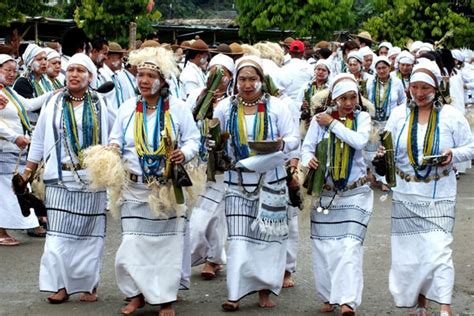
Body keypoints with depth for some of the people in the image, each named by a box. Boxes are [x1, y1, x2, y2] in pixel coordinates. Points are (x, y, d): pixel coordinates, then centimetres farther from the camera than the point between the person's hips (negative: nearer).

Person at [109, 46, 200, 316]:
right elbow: (116, 140, 10)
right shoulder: (127, 108, 4)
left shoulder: (178, 108, -2)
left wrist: (185, 153, -20)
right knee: (133, 243, -2)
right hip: (136, 188, 2)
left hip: (169, 188, -1)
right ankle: (137, 294, 15)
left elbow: (193, 140, 1)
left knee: (168, 242, 2)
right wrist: (114, 149, -13)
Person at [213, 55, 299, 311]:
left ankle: (265, 289, 15)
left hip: (270, 180, 0)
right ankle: (235, 292, -2)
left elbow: (294, 138, 3)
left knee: (268, 235, 3)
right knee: (238, 237, -5)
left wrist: (282, 144, -18)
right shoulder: (225, 107, 5)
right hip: (237, 181, 0)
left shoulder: (276, 106, 1)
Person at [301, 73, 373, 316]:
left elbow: (360, 141, -17)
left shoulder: (362, 118, 1)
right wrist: (308, 159, -23)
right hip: (325, 193, 2)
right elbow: (307, 147, -1)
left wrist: (333, 124, -13)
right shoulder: (320, 119, 1)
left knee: (350, 245, -13)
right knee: (324, 247, 5)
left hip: (355, 193, -2)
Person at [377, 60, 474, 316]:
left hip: (439, 195, -3)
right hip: (405, 194, 3)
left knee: (439, 249, -13)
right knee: (408, 251, 7)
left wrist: (453, 155, -16)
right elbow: (389, 149, 8)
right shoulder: (399, 114, 4)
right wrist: (383, 155, -15)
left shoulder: (451, 116, -2)